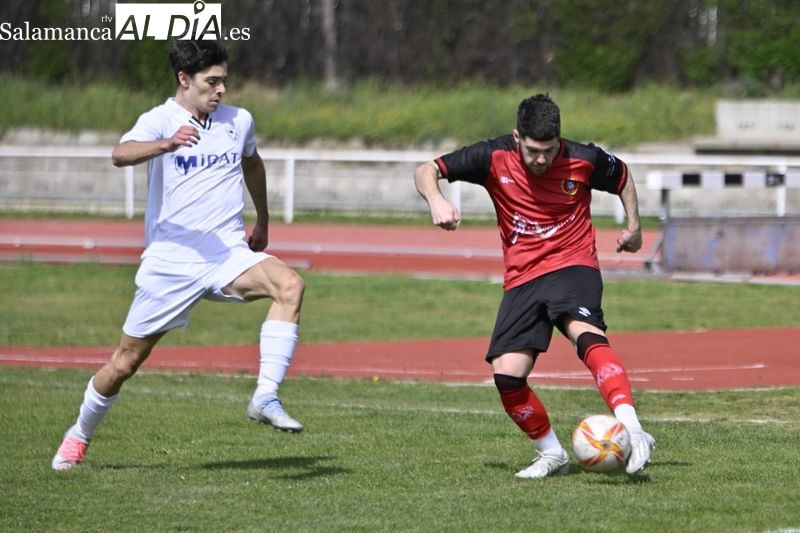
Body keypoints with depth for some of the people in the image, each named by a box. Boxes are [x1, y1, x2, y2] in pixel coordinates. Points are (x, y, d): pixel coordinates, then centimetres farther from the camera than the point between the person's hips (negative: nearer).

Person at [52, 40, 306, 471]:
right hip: (170, 262, -3)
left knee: (290, 285, -27)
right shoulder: (159, 121, -9)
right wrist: (168, 144, -51)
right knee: (127, 360, 6)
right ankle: (80, 435, 32)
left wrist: (262, 222, 38)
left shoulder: (239, 121, 6)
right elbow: (120, 154, -32)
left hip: (228, 256, 3)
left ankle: (265, 398, -30)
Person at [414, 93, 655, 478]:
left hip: (573, 265, -3)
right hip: (522, 278, 3)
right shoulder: (495, 158, -7)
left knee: (586, 334, -34)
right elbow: (425, 171, -5)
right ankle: (552, 454, 13)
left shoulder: (584, 160, -6)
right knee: (506, 374, -11)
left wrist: (634, 226, 14)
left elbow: (623, 178, 17)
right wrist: (436, 201, -25)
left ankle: (633, 431, -48)